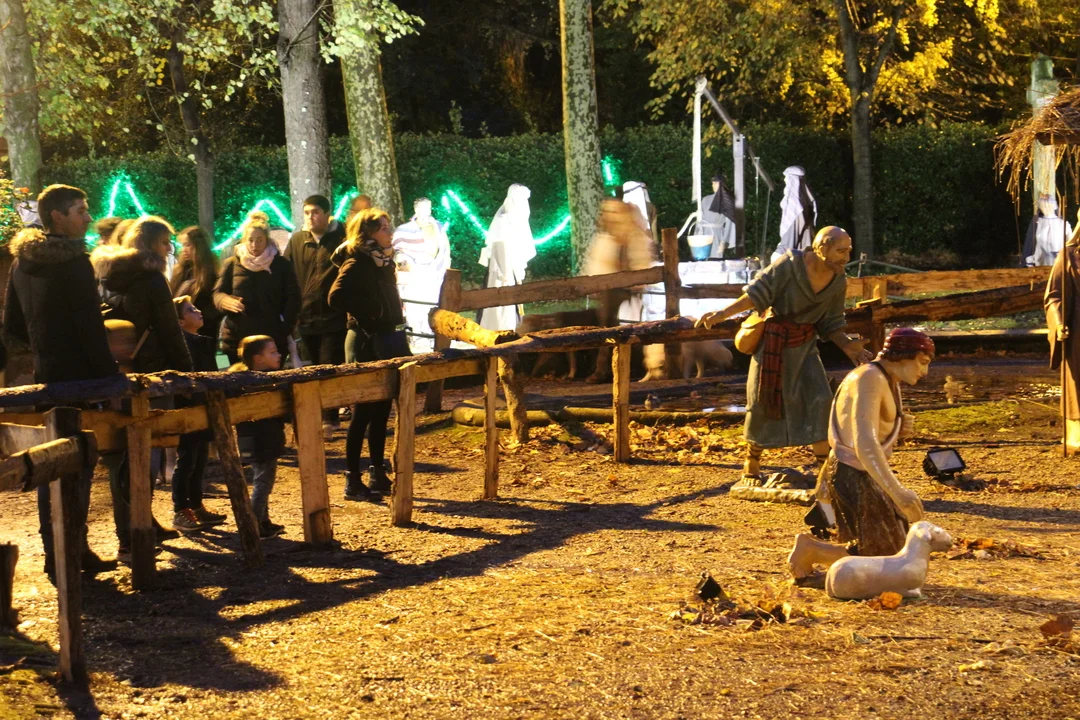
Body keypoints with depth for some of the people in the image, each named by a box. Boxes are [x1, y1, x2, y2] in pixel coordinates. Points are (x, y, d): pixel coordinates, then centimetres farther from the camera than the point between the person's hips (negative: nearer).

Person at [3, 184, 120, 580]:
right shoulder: (74, 262, -15)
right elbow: (91, 328, -19)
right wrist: (110, 376, -14)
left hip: (44, 379, 8)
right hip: (78, 380, -8)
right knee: (78, 466, -1)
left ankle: (57, 551, 15)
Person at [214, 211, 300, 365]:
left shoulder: (282, 265, 6)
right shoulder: (232, 264, 9)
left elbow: (293, 298, 4)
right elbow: (217, 293, 9)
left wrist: (286, 327, -8)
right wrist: (227, 301, -15)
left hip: (272, 339, -1)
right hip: (238, 339, 1)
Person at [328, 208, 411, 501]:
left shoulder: (384, 262, 12)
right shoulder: (356, 264, -13)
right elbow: (336, 297, -27)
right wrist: (369, 311, -21)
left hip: (389, 340, 8)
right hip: (367, 342, -8)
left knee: (382, 411, 13)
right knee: (363, 412, -5)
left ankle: (378, 475, 21)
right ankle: (352, 481, 1)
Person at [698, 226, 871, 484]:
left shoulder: (838, 282, -5)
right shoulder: (791, 264, -19)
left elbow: (830, 324, 4)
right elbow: (757, 293, -16)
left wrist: (847, 346, -12)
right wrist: (723, 313, -24)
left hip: (804, 347, 4)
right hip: (771, 342, -4)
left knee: (820, 400, -10)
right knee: (762, 403, 4)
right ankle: (751, 469, 22)